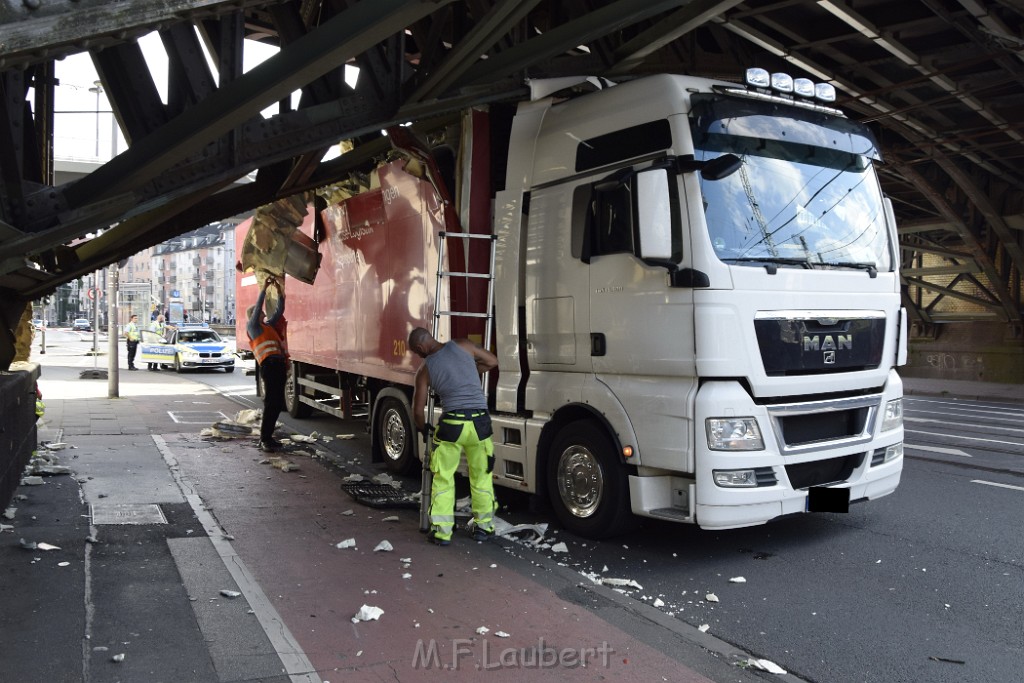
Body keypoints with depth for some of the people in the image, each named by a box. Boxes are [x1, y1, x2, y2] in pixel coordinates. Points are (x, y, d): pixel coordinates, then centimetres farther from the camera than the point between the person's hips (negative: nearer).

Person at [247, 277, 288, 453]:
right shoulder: (252, 326, 9)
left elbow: (279, 310, 29)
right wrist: (264, 288, -1)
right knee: (271, 402, -13)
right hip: (269, 364, -8)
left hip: (279, 364, 8)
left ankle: (267, 436, 14)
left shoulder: (268, 325, 28)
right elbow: (257, 306, -2)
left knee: (277, 403, 7)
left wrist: (279, 291, 23)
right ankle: (264, 439, -12)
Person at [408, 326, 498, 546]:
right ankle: (484, 526, 25)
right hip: (480, 421, 2)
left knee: (442, 479, 13)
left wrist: (423, 428, 27)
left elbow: (418, 410, 7)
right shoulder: (463, 346, 4)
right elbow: (492, 361, 17)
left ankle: (441, 531, 15)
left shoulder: (425, 370, 3)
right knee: (482, 477, 16)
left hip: (452, 423, -2)